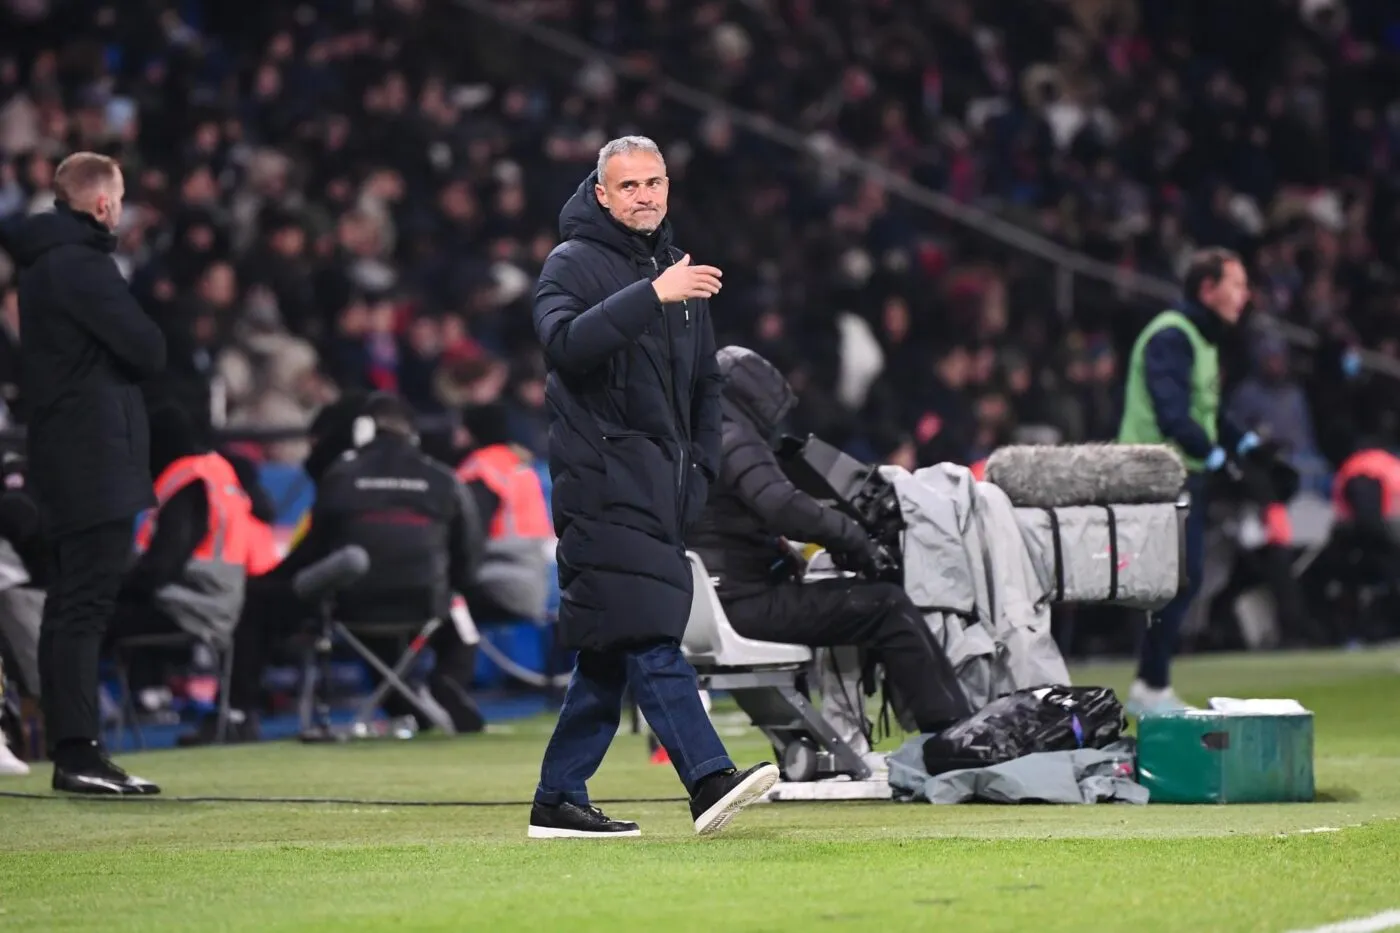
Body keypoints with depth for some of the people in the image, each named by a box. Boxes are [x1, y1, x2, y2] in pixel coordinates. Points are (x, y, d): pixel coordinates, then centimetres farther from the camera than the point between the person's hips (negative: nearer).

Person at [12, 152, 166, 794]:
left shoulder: (40, 261, 17)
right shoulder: (82, 264, -14)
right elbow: (149, 352, -16)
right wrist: (142, 349, 4)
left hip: (63, 461, 10)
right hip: (97, 460, -10)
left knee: (70, 605, 11)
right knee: (87, 604, -11)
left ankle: (68, 752, 14)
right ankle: (78, 755, -14)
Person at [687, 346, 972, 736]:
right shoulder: (732, 440, -10)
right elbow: (783, 507, -25)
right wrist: (853, 537, -14)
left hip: (706, 605, 10)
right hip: (743, 600, -10)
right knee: (889, 606, -10)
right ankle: (954, 729, -12)